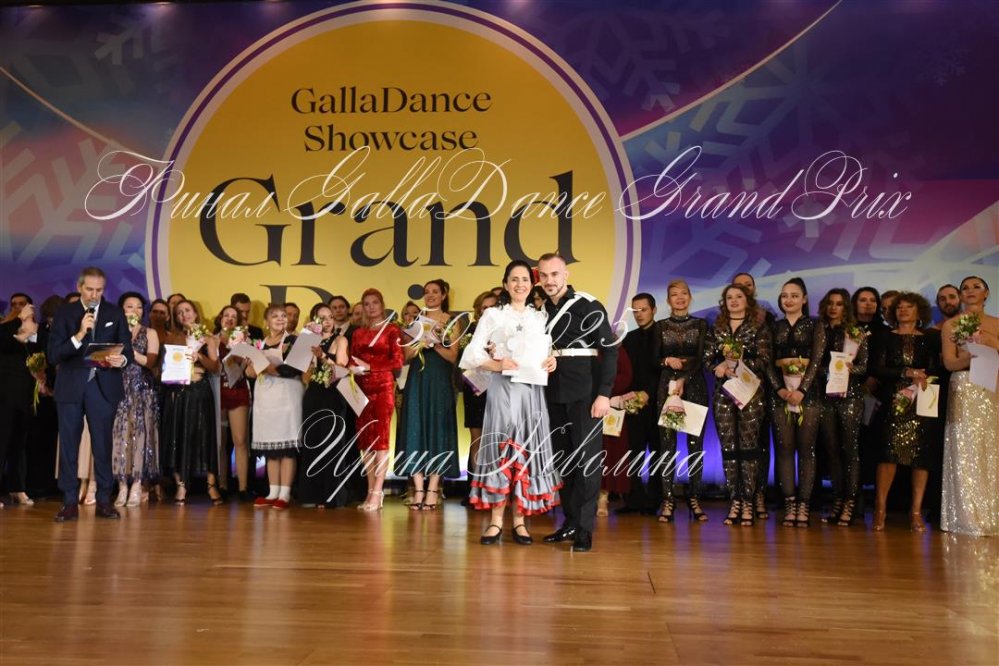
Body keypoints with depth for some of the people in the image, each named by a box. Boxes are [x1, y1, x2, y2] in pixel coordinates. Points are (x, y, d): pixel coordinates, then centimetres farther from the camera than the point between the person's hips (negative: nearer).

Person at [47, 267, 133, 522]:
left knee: (103, 445, 3)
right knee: (68, 444, 3)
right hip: (71, 386, 0)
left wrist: (121, 359, -19)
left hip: (104, 387, 0)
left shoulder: (115, 313, 7)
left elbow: (127, 351, 3)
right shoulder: (65, 314, 4)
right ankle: (70, 502, 11)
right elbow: (53, 356, -4)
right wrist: (79, 335, -16)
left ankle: (103, 500, 10)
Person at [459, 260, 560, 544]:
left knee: (527, 450, 1)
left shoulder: (540, 317, 14)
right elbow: (473, 353, 0)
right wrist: (497, 365, -16)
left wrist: (551, 363, -7)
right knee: (500, 448, -5)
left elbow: (548, 352, 15)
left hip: (531, 390, 3)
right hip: (502, 389, -2)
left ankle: (519, 520, 7)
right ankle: (496, 521, 1)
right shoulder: (493, 315, 6)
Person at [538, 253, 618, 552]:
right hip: (554, 395, 6)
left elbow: (609, 349, -9)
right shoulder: (542, 310, 10)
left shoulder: (588, 307, -6)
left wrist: (604, 393, -15)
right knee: (562, 458, 11)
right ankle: (570, 522, 21)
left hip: (585, 394, -5)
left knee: (586, 458, -3)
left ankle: (584, 529, 1)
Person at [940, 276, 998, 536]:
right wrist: (973, 354, -19)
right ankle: (968, 518, -2)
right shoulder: (951, 325, 7)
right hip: (964, 392, -2)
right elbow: (949, 362, -3)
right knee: (966, 453, -6)